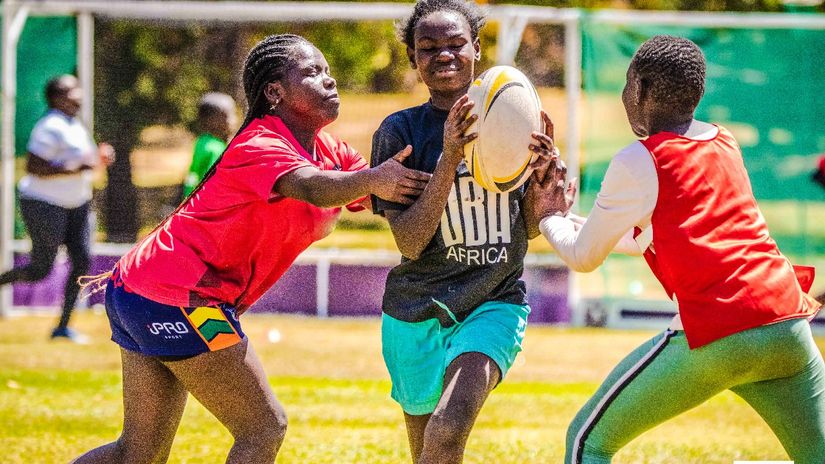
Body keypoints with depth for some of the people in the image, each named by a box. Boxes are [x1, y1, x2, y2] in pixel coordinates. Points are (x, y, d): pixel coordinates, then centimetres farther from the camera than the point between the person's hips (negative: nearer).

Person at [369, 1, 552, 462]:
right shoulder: (400, 131, -7)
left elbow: (529, 229, 7)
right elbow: (411, 243, -16)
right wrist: (448, 161, -27)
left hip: (495, 303, 0)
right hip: (418, 312, 0)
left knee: (451, 425, -27)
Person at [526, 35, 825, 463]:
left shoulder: (637, 162, 1)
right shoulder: (724, 143, 20)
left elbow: (583, 258, 14)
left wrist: (549, 217, 33)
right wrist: (571, 222, 39)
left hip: (712, 336, -6)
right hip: (788, 323, 6)